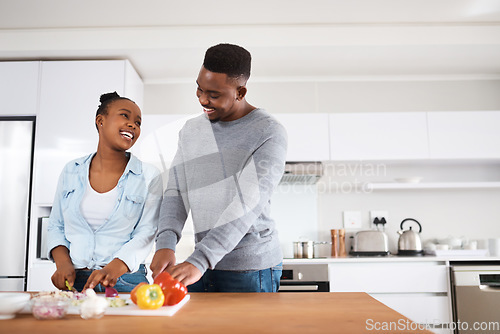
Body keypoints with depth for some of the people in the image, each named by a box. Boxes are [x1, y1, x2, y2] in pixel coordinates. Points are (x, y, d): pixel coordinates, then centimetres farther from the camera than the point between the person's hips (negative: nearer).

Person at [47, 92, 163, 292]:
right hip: (74, 281, 3)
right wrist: (63, 263, -3)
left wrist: (112, 270, -20)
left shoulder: (149, 177, 1)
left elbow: (145, 234, -5)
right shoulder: (71, 172, 10)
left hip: (124, 281, -2)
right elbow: (55, 226, 15)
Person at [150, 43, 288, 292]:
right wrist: (165, 244, -13)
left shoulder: (269, 133, -12)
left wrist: (199, 261, -27)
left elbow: (248, 204, -21)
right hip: (205, 264, 5)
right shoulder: (190, 131, 8)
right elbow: (175, 193, 4)